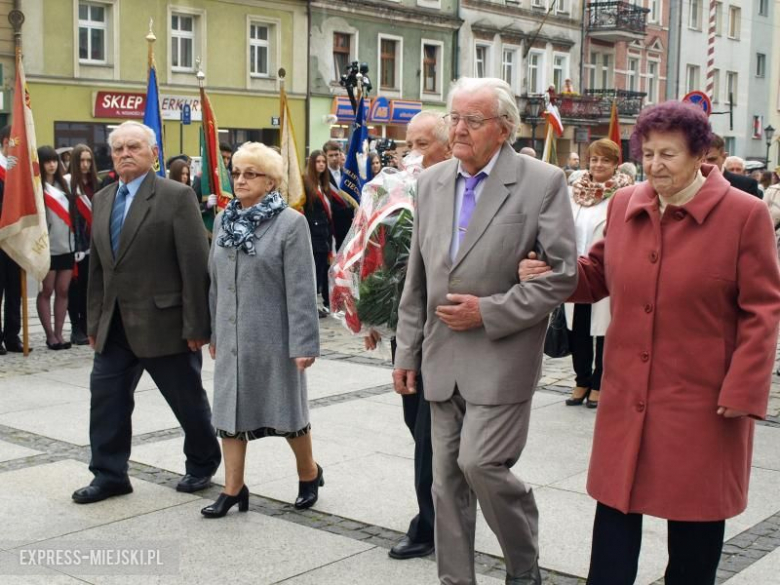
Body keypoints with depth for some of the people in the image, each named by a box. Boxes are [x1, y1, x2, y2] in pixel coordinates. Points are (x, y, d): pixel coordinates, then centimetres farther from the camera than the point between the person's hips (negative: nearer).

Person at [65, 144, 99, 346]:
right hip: (75, 242, -5)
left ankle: (87, 326, 15)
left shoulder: (94, 183, 11)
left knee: (88, 286, 8)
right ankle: (76, 328, 6)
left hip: (92, 242, 5)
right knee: (76, 285, 1)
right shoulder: (68, 182, -6)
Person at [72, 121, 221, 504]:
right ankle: (109, 475, 19)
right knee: (106, 397, 6)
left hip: (163, 322, -6)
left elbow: (195, 265, -13)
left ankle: (202, 465, 29)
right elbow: (97, 266, 14)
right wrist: (94, 321, 11)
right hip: (115, 325, 6)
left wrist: (196, 326, -16)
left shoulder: (177, 196, -10)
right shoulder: (102, 200, 11)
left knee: (188, 400, 9)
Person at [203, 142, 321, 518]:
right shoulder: (223, 221, 7)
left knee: (286, 410, 9)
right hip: (232, 337, 5)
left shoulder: (290, 223, -11)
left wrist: (303, 343, -17)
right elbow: (215, 282, 14)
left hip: (273, 337, -5)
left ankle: (309, 473, 31)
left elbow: (301, 289, -14)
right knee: (230, 410, 8)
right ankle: (233, 488, 18)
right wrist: (213, 332, 14)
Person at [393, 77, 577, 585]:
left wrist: (489, 312, -15)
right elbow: (417, 278, 13)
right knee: (447, 478, 10)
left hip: (501, 357, -5)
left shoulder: (543, 182, -8)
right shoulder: (432, 182, 9)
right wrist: (407, 351, 11)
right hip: (443, 357, 6)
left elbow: (563, 274, -11)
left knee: (481, 463, -11)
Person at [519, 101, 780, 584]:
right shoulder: (624, 205, 4)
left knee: (694, 521, 12)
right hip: (628, 397, 4)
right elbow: (598, 275, 17)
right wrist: (548, 274, -2)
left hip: (701, 402, -4)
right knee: (615, 509, 10)